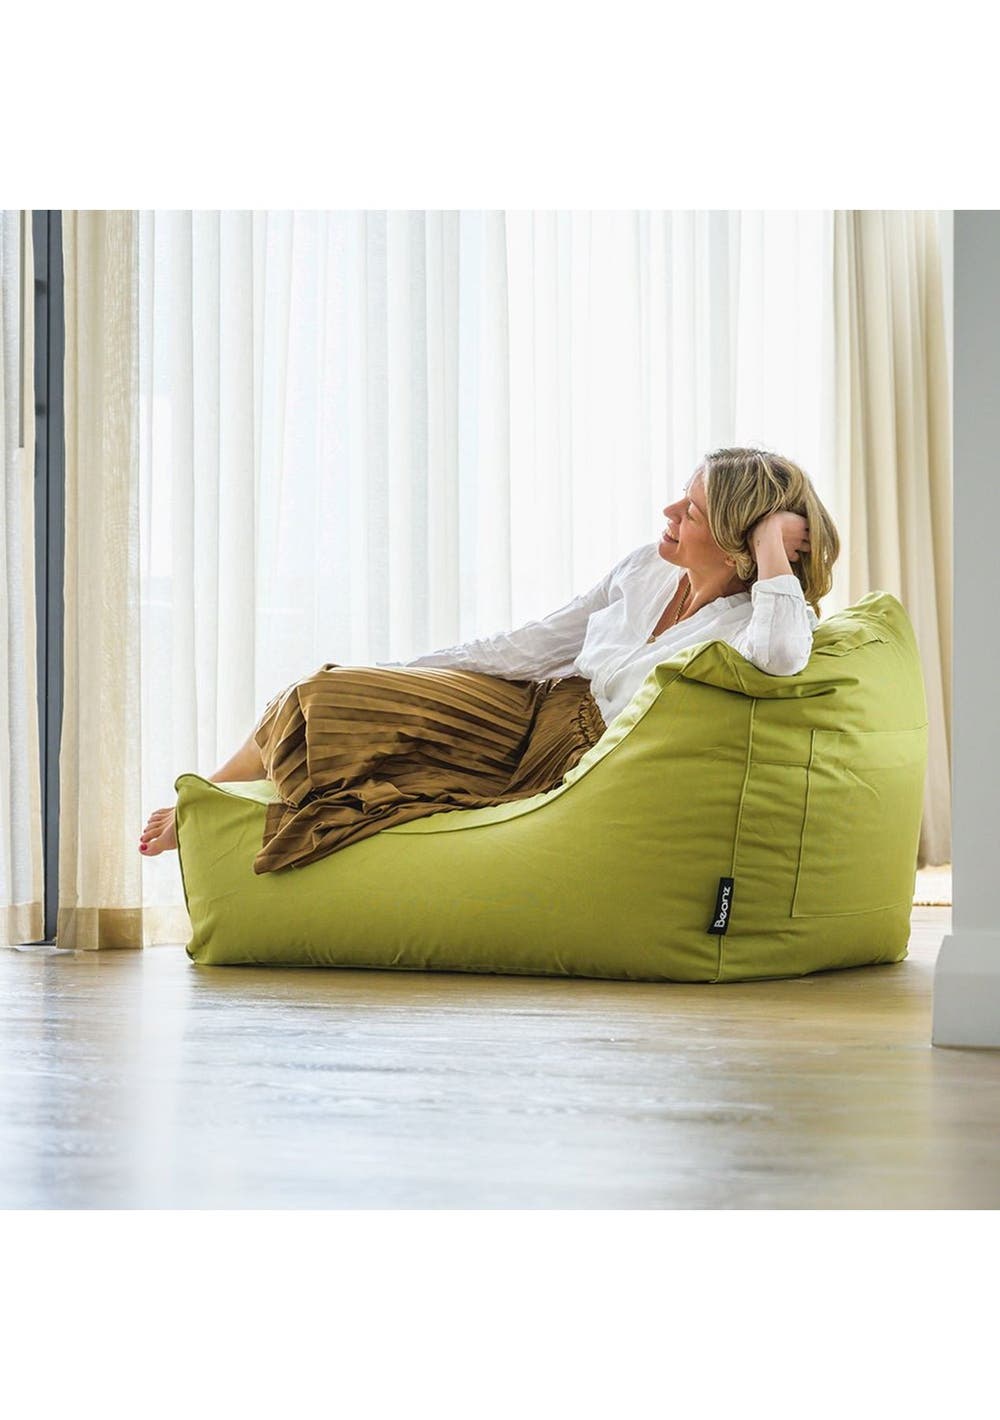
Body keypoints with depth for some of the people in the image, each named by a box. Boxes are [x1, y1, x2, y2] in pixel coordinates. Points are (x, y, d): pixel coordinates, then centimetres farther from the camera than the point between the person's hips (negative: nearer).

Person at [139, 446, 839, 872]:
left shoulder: (750, 624, -19)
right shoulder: (648, 567, 1)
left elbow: (780, 657, -46)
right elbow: (529, 646, 8)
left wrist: (773, 545, -32)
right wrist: (402, 675, 8)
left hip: (567, 761, -6)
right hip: (521, 711, 6)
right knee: (326, 695, -8)